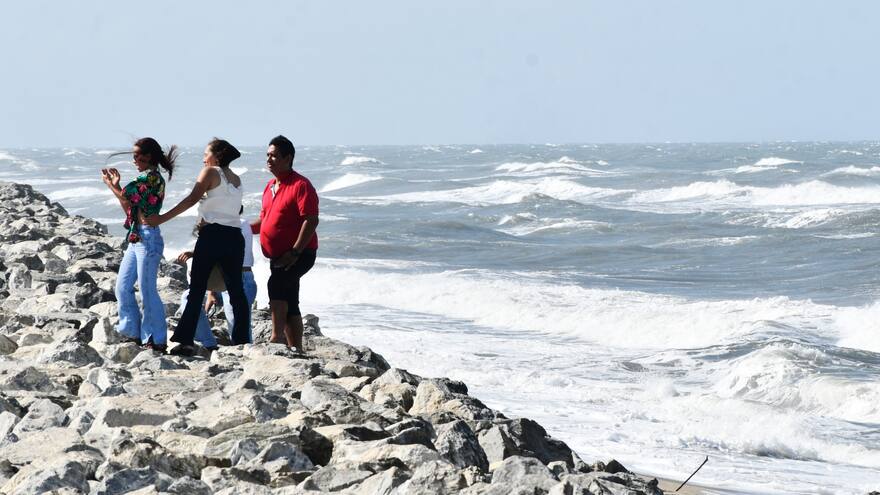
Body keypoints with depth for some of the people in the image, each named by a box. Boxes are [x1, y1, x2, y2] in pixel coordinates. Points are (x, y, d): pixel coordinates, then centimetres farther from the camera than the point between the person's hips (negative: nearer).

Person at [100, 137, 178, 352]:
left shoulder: (152, 177, -12)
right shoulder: (148, 178, 17)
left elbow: (127, 199, -17)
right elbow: (129, 208, 18)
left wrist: (111, 184, -2)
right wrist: (116, 185, 13)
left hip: (148, 237, -10)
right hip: (136, 238, 10)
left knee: (147, 290, -6)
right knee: (123, 288, 11)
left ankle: (156, 340, 0)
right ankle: (133, 333, 19)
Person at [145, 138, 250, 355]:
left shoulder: (210, 172, 0)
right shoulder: (237, 180, 18)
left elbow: (192, 199, -11)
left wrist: (162, 218, -13)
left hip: (212, 234, -5)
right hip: (235, 237, 5)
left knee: (196, 289, -2)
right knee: (236, 290, 7)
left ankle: (186, 340, -8)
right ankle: (241, 341, 4)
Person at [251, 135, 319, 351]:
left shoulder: (301, 185, -12)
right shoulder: (270, 187, 15)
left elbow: (311, 220, -19)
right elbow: (265, 221, 24)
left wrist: (295, 252, -24)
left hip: (300, 253, -9)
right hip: (278, 256, 9)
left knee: (276, 284, -29)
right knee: (289, 303, 10)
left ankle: (277, 336, -32)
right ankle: (296, 349, 15)